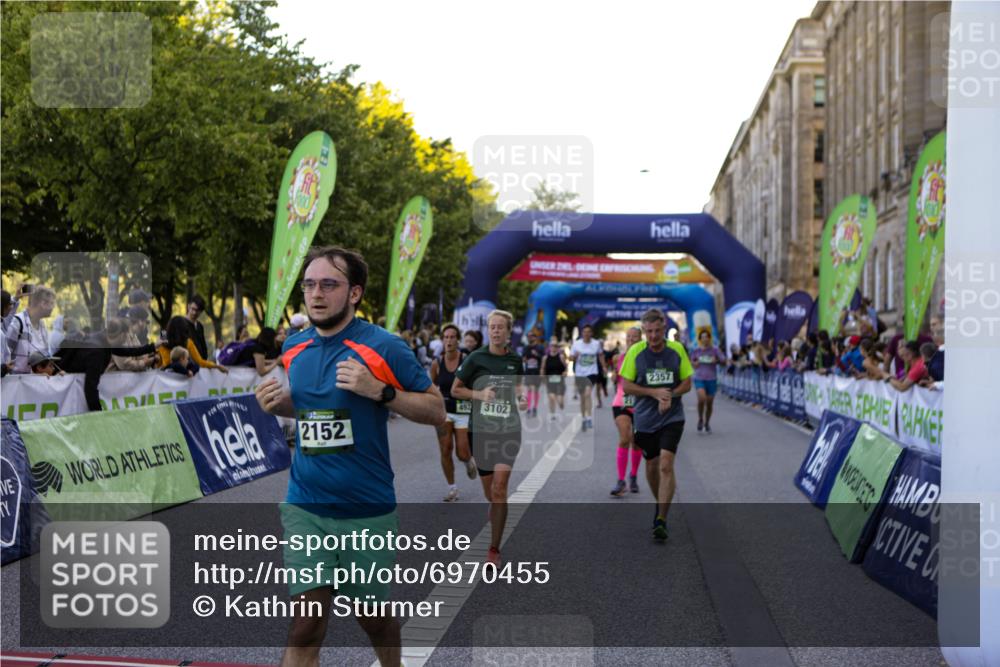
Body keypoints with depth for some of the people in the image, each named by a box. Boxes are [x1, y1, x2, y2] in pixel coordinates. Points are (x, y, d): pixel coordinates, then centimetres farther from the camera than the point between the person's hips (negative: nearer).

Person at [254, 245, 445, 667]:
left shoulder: (383, 347, -11)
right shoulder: (294, 348, 5)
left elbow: (436, 411, -8)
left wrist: (379, 391, -22)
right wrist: (277, 404, 0)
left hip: (367, 512, -2)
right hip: (304, 509, 3)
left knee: (373, 617, 16)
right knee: (306, 626, -6)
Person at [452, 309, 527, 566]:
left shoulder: (515, 360, 5)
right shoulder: (475, 358, -2)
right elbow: (455, 390, 3)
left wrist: (522, 397, 1)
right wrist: (479, 394, -13)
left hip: (509, 430, 0)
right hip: (481, 430, 0)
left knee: (499, 488, -13)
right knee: (489, 493, 9)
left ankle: (494, 549, -6)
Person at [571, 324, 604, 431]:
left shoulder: (596, 343, -1)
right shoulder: (576, 343, -1)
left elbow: (600, 356, 16)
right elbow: (571, 358, 5)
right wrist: (575, 356, -17)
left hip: (592, 372, -2)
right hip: (579, 373, 2)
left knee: (587, 393, -22)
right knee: (582, 396, 11)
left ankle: (589, 418, -23)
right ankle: (584, 418, 25)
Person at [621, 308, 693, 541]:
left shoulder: (677, 349, -2)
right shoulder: (635, 352, -5)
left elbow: (687, 383, 4)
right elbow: (626, 386, -3)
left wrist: (670, 395, -15)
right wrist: (654, 392, -16)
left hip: (672, 417, -1)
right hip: (645, 419, 1)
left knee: (666, 465, -15)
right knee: (651, 466, 11)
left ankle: (661, 520, -14)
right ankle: (662, 504, 38)